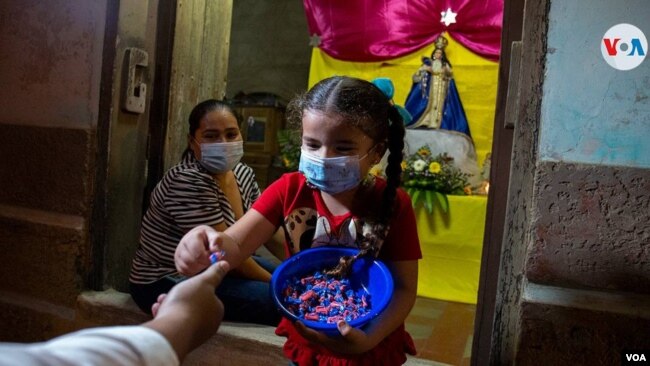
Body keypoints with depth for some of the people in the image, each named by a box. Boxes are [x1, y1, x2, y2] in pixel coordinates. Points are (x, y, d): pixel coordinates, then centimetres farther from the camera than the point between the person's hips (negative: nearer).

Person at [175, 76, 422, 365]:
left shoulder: (393, 204, -17)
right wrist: (207, 246, -45)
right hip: (303, 340, 3)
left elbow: (404, 288, -15)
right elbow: (235, 244, -22)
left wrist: (370, 338, -32)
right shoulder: (290, 190, -11)